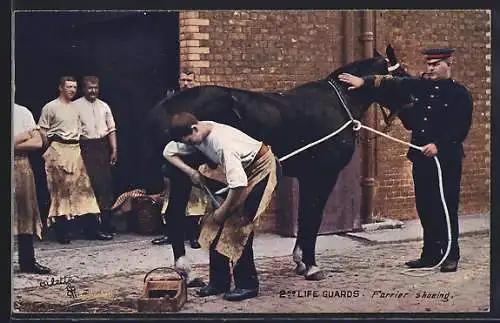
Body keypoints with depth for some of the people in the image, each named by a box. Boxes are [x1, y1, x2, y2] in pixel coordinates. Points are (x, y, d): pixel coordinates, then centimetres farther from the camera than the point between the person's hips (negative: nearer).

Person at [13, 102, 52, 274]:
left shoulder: (23, 112, 7)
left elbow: (37, 142, -1)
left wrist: (15, 145, -10)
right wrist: (22, 137, -9)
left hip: (21, 165, 2)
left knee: (25, 213, 5)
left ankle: (27, 261, 12)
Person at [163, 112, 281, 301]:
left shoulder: (222, 142, -35)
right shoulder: (196, 134, -10)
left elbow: (238, 184, -37)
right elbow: (169, 152, 5)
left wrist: (222, 211, -24)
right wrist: (191, 172, -10)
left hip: (262, 168, -9)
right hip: (243, 170, 9)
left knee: (238, 225, -17)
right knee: (218, 224, 2)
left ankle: (248, 285, -7)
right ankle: (219, 282, 10)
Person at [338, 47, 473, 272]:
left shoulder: (460, 94, -3)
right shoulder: (418, 86, 11)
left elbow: (461, 129, -10)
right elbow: (392, 84, 5)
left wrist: (438, 145, -21)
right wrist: (364, 82, -8)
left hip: (447, 159, -5)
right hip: (421, 157, 5)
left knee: (447, 208, 0)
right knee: (425, 208, 9)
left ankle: (451, 256, 11)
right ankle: (430, 255, 19)